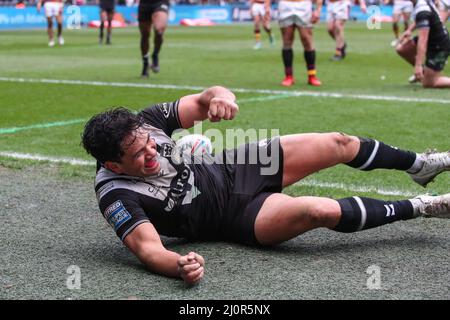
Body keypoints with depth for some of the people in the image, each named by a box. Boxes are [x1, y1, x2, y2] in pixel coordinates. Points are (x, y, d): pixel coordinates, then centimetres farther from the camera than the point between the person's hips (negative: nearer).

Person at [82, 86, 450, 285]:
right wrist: (180, 266, -59)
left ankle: (420, 164, 30)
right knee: (318, 210, -29)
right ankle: (420, 207, -4)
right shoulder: (117, 194, -28)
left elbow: (202, 101, -9)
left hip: (231, 166, 6)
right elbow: (148, 247, -36)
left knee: (340, 143, 0)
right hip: (233, 216, -5)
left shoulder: (143, 123, -16)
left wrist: (220, 97, -34)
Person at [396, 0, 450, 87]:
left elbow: (423, 40, -36)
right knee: (401, 49, 7)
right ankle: (423, 72, 23)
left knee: (428, 83, -1)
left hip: (439, 47, -9)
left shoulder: (422, 10, -32)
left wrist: (418, 65, -38)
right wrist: (410, 29, 9)